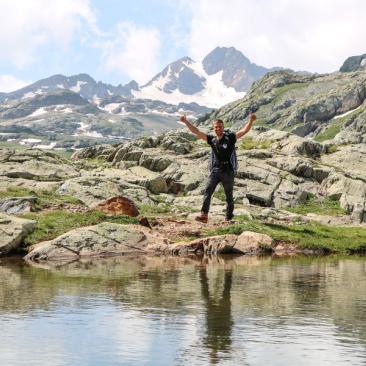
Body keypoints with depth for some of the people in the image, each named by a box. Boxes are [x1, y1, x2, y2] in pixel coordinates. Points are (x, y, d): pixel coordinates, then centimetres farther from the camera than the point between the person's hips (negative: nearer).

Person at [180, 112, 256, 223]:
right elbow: (197, 132, 8)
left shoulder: (230, 138, -5)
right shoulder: (212, 140, 6)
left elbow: (244, 131, -16)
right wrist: (186, 122, 2)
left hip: (228, 171, -3)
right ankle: (204, 215, -14)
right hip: (215, 171, 3)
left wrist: (251, 121, -33)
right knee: (207, 191, -11)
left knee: (229, 195, 6)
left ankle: (229, 218, 14)